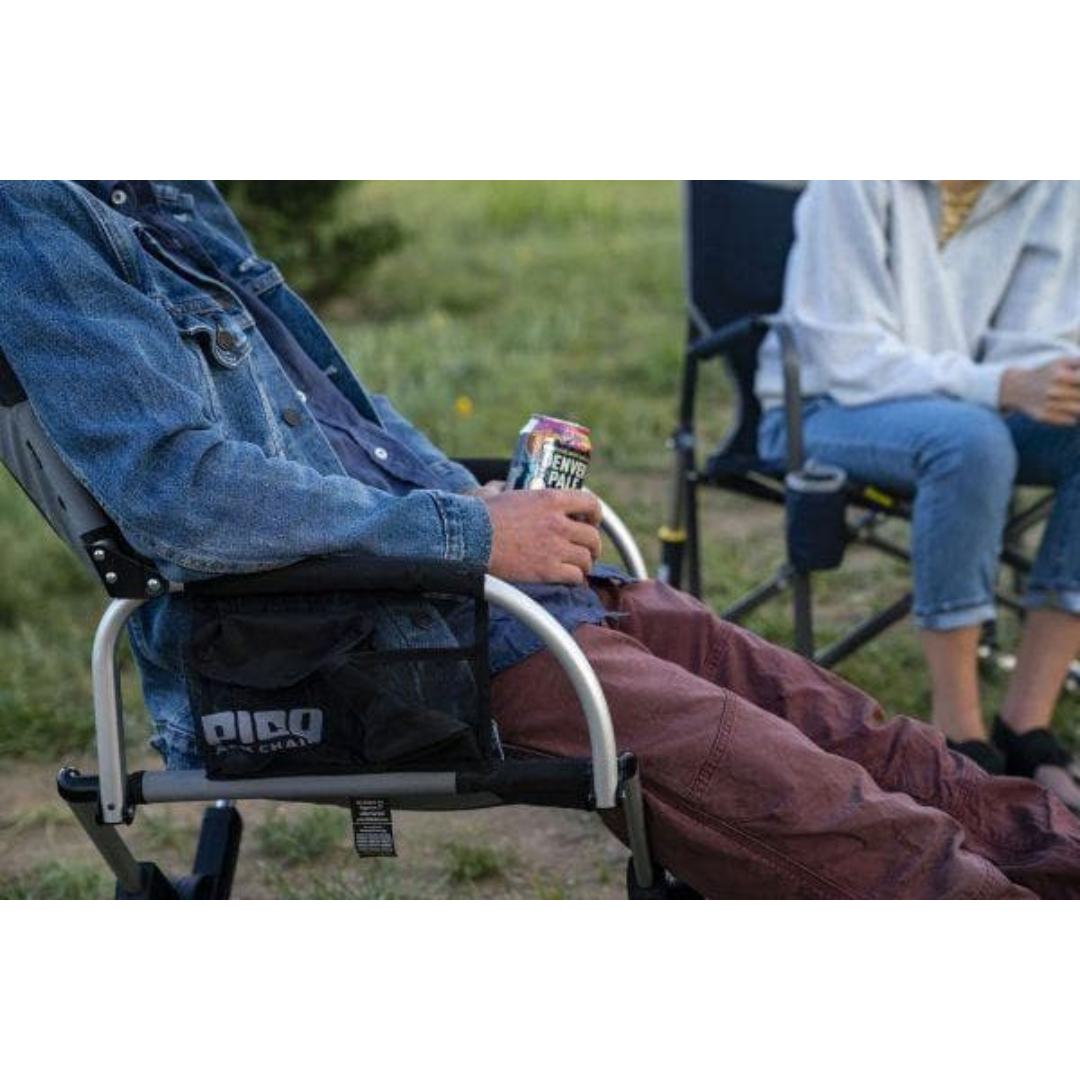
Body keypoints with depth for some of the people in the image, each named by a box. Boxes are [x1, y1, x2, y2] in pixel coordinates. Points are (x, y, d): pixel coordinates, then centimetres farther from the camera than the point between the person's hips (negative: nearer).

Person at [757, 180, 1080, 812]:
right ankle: (959, 734, -27)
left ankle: (1027, 723, -18)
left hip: (976, 409, 6)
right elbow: (848, 356, -20)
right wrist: (1002, 386, -33)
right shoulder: (856, 179, -19)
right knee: (970, 439, -36)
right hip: (828, 404, -6)